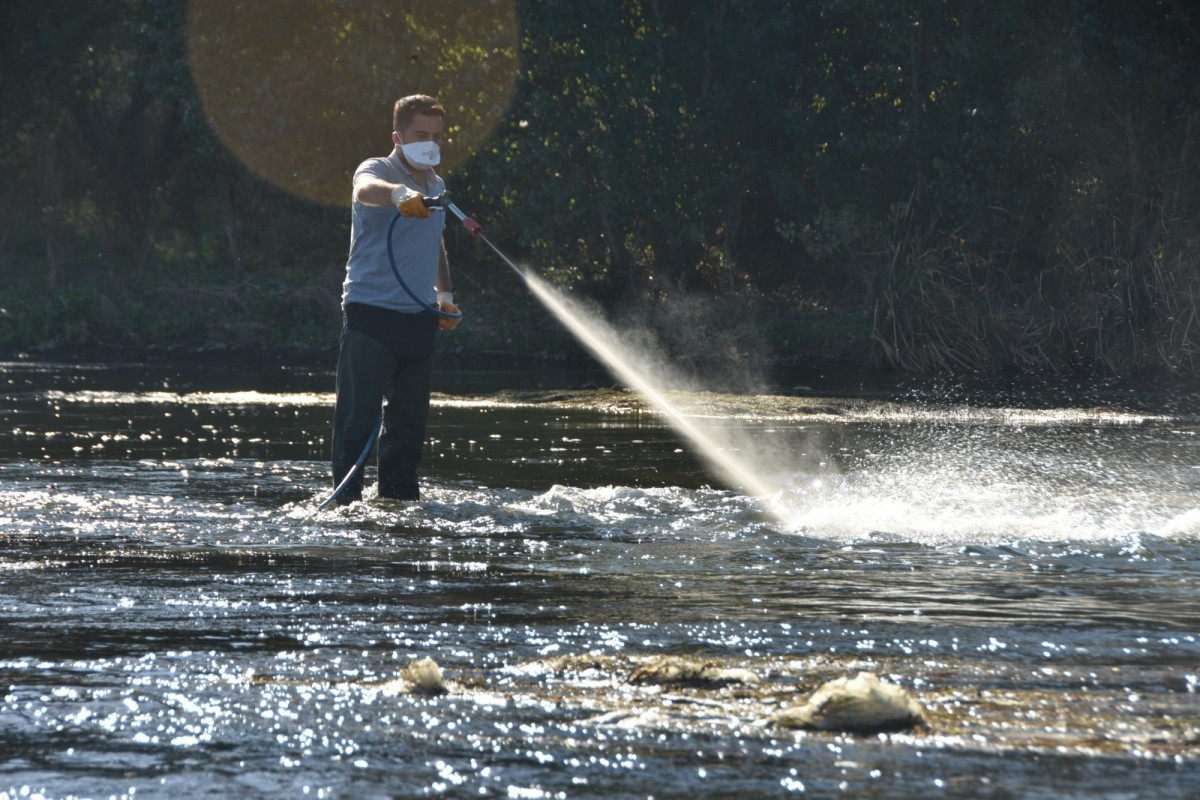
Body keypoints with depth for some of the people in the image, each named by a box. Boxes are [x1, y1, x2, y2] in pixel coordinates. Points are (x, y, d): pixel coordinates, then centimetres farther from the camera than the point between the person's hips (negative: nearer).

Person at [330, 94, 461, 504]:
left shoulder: (436, 187, 17)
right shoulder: (377, 170, -6)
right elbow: (368, 189, -33)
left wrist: (444, 294, 19)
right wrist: (401, 194, -54)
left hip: (419, 317, 7)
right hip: (370, 314, -7)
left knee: (410, 419, 10)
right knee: (358, 415, -7)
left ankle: (400, 496, 19)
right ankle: (347, 498, -4)